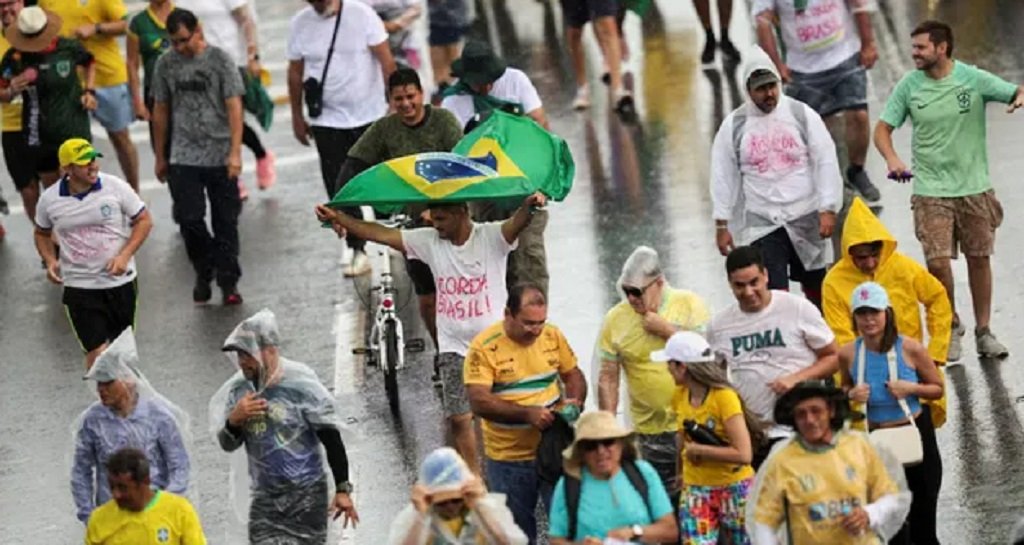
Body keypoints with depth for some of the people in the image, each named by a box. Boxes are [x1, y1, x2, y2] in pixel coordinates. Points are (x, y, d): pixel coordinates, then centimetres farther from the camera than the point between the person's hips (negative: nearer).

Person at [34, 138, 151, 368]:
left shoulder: (115, 187, -8)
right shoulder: (50, 199, -4)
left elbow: (144, 221, 0)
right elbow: (42, 234, 15)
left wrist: (125, 256, -13)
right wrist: (50, 261, -4)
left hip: (120, 280, 1)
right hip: (79, 287, -1)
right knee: (96, 351, -10)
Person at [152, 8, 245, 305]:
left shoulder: (220, 60, -4)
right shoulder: (166, 64, 3)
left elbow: (234, 107, -6)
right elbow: (160, 112, 12)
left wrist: (235, 152, -13)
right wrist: (160, 157, 14)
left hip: (220, 156, -2)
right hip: (183, 157, 2)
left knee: (225, 222, 4)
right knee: (189, 219, -5)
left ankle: (228, 281, 15)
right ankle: (204, 272, 17)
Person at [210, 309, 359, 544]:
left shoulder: (301, 385, -12)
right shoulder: (239, 389, 3)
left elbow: (332, 440, -9)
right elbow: (228, 444, 11)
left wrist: (343, 489, -11)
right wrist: (234, 420, -11)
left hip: (306, 496, -5)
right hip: (265, 497, 5)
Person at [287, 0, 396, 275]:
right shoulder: (301, 23, 0)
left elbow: (385, 60, -6)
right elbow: (295, 71, 9)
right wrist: (297, 116, 12)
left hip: (369, 116, -2)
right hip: (327, 121, 2)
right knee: (339, 189, -3)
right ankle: (358, 250, 3)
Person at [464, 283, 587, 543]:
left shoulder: (552, 335, -1)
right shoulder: (485, 346, -15)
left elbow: (573, 375, 12)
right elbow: (479, 401, -20)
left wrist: (574, 401, -10)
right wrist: (528, 414, -28)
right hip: (508, 459, -3)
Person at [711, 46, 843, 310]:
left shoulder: (802, 115, -2)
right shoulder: (734, 125, 0)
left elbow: (826, 163, -2)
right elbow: (723, 177, 3)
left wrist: (828, 210, -9)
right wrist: (722, 225, 0)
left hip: (806, 218, 1)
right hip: (761, 224, -1)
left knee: (815, 287, 11)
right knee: (775, 294, -10)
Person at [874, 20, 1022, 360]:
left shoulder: (973, 79, -6)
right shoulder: (909, 86, -2)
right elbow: (883, 129, 3)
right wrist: (891, 158, -17)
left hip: (974, 188, 0)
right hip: (931, 191, 0)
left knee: (979, 259, 8)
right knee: (938, 262, -9)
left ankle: (983, 332, 22)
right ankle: (950, 325, 15)